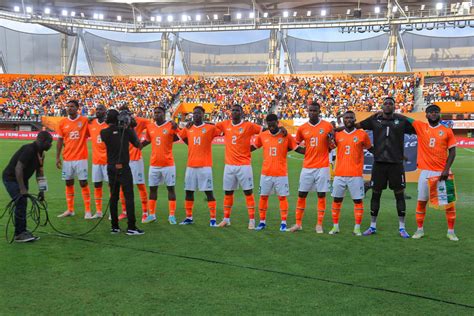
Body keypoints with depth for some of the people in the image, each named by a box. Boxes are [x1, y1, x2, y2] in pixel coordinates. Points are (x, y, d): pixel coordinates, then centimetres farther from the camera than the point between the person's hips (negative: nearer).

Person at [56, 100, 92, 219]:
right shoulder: (63, 122, 5)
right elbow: (60, 140, 8)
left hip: (81, 158, -4)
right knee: (69, 183, 10)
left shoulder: (85, 120, -4)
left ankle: (88, 210, 3)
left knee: (83, 183, -3)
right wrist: (57, 157, 6)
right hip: (67, 158, 4)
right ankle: (70, 210, 20)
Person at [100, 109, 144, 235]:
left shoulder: (104, 132, -1)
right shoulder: (126, 130, -5)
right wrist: (132, 129, 13)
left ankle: (114, 226, 12)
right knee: (129, 196, -2)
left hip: (111, 167, 3)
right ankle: (131, 227, -5)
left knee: (113, 196, 10)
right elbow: (138, 145, 7)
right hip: (123, 167, -3)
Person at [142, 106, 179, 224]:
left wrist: (175, 129, -21)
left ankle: (171, 215, 8)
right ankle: (151, 215, 20)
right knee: (152, 188, 9)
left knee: (170, 188, 1)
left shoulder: (171, 126, -8)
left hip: (168, 164, -4)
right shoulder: (149, 127, 7)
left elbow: (177, 139, -6)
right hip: (154, 164, 5)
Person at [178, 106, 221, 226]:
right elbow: (181, 136, 24)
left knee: (209, 192, -3)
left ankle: (213, 219, 3)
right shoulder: (188, 129, 9)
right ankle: (189, 217, 20)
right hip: (191, 165, 5)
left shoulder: (210, 128, -3)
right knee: (189, 191, 9)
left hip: (205, 165, -4)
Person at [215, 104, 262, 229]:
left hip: (244, 165, -4)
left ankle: (252, 220, 6)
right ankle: (226, 219, 22)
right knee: (228, 192, 11)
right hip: (229, 165, 4)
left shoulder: (248, 126, -5)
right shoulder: (225, 124, 7)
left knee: (248, 192, -1)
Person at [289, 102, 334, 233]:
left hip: (322, 167, -2)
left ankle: (319, 225, 10)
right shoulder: (302, 128, 5)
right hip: (307, 167, 2)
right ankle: (298, 223, 15)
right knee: (301, 195, 4)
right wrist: (305, 151, 4)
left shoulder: (327, 126, 0)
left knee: (321, 195, 1)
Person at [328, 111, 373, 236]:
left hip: (356, 175, -2)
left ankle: (357, 228, 7)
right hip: (339, 174, 2)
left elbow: (370, 149, 12)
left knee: (358, 201, -1)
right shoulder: (337, 135, 8)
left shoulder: (362, 134, 2)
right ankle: (335, 226, 17)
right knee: (336, 200, 6)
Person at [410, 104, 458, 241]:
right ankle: (420, 229, 19)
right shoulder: (420, 126, 3)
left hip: (443, 172, 0)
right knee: (421, 201, 5)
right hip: (426, 172, 0)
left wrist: (446, 169, -9)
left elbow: (452, 151, 1)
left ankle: (451, 231, 16)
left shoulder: (447, 131, 2)